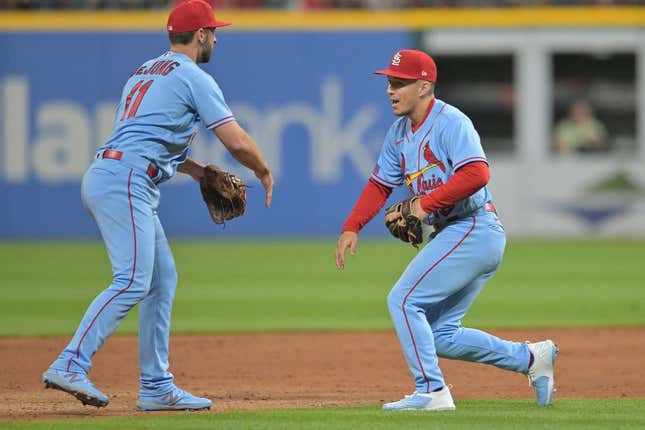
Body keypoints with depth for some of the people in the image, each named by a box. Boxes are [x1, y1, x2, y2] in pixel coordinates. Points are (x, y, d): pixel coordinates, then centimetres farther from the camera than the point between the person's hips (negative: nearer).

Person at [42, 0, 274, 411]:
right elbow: (237, 140, -5)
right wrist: (265, 172, 14)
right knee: (132, 281, -17)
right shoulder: (195, 78, -2)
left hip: (104, 178, 10)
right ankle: (71, 365, -27)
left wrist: (198, 170, 28)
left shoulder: (144, 73, 25)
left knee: (163, 280, 11)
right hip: (125, 182, -10)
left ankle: (157, 386, 10)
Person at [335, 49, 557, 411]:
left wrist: (428, 203, -25)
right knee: (441, 336, 8)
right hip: (452, 233, 10)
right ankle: (531, 357, 16)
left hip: (473, 229, -10)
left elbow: (477, 174, -27)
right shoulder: (400, 131, 14)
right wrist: (352, 228, 7)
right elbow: (380, 184, 20)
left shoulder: (451, 122, -13)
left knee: (404, 300, -13)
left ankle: (432, 392, -10)